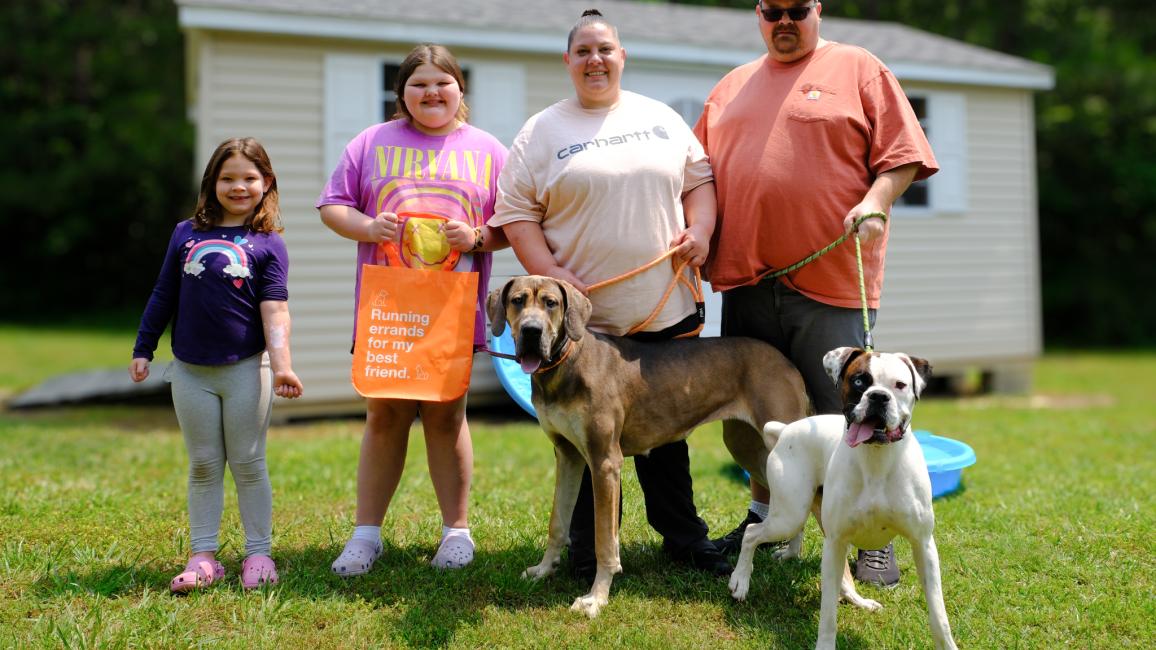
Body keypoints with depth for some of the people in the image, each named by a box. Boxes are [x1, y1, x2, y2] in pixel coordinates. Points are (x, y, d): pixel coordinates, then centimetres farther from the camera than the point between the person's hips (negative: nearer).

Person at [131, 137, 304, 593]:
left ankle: (258, 554, 15)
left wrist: (281, 363, -19)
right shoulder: (186, 234, 7)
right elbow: (163, 296, 13)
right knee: (203, 465, 10)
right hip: (190, 371, 3)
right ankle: (202, 556, 17)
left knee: (248, 463, 5)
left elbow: (274, 308, -8)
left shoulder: (268, 243, -1)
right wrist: (143, 349, 13)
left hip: (246, 368, -3)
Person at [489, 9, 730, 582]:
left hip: (667, 310, 3)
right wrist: (549, 273, -14)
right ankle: (588, 551, 18)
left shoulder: (660, 118, 11)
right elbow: (516, 213, -2)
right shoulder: (540, 133, 2)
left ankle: (683, 537, 26)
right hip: (584, 316, -2)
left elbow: (698, 179, 15)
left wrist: (700, 229, -4)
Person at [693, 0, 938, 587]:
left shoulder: (858, 70, 5)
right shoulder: (732, 87, 18)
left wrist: (875, 202, -17)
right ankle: (764, 518, 29)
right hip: (745, 277, 5)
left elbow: (902, 155, -1)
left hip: (830, 278, -5)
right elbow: (704, 173, 22)